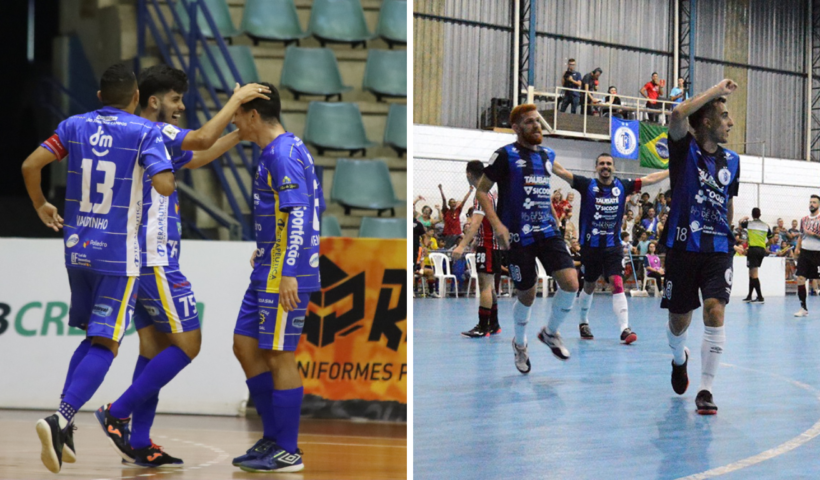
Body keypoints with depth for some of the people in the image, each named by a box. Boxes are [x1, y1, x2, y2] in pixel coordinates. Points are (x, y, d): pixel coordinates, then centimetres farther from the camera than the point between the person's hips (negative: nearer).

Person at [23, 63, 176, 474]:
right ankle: (61, 420, -22)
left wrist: (40, 206, 14)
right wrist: (170, 172, 5)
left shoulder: (74, 126, 5)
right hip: (119, 255, -5)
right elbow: (164, 186, -18)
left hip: (77, 250, 5)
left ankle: (63, 427, 12)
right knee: (105, 344, -3)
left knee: (93, 338, 20)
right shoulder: (145, 132, -6)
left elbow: (30, 165, -3)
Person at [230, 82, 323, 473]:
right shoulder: (286, 149, 15)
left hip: (284, 276, -10)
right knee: (245, 346, 13)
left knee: (279, 357, -3)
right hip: (268, 273, 10)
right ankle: (273, 437, 20)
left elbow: (299, 213, -22)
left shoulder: (282, 153, -15)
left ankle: (287, 453, 5)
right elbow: (313, 209, 23)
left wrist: (288, 273, -26)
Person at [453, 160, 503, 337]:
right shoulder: (490, 193, 13)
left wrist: (462, 246, -36)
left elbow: (476, 223, -28)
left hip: (487, 246, -10)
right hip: (493, 244, 10)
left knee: (485, 285, -10)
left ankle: (483, 327, -12)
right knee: (489, 285, 15)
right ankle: (494, 324, 20)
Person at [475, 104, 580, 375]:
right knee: (527, 296, 5)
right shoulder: (506, 155, -6)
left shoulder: (548, 155, 12)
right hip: (518, 236, -4)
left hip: (547, 230, 5)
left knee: (571, 283, -13)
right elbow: (481, 191, -5)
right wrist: (497, 224, -17)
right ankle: (520, 344, 33)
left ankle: (550, 332, 12)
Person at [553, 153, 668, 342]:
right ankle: (583, 323, 36)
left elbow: (649, 179, 10)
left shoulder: (622, 186, 2)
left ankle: (624, 329, -19)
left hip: (613, 246, 1)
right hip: (590, 246, -1)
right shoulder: (587, 185, -5)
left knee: (617, 283, -13)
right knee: (589, 286, 13)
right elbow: (562, 172, -12)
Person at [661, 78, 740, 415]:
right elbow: (679, 115, -26)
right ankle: (680, 360, 42)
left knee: (715, 311, -18)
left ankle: (705, 390, -14)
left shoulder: (731, 161, 9)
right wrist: (717, 90, -17)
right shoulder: (685, 149, -5)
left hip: (718, 249, 2)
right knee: (679, 321, 7)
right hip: (683, 246, -2)